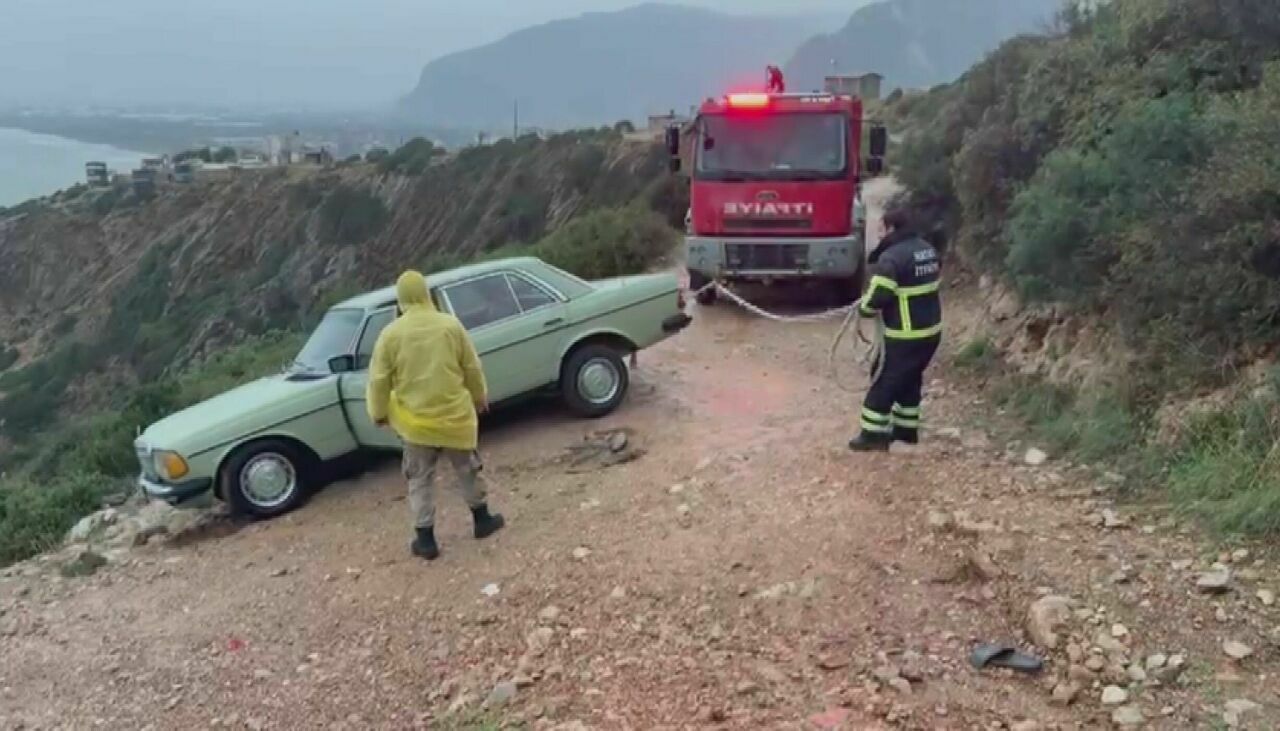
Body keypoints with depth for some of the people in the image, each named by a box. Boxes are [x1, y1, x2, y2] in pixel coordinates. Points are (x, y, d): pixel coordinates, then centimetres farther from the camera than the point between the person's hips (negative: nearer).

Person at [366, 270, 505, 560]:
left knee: (420, 479, 10)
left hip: (415, 420, -1)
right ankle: (483, 519, 32)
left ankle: (425, 539, 12)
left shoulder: (391, 333, -8)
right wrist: (479, 397, 19)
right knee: (468, 470, 19)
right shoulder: (450, 325, -5)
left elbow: (379, 379, -4)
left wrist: (379, 412, 10)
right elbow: (472, 368, 3)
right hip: (454, 414, 1)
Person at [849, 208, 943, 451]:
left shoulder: (892, 257, -20)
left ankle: (873, 435, 8)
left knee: (884, 383, 3)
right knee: (910, 381, 21)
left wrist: (864, 308, -1)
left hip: (905, 335, -8)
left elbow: (877, 296, -22)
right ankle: (906, 430, 30)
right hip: (931, 330, 8)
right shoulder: (928, 250, 9)